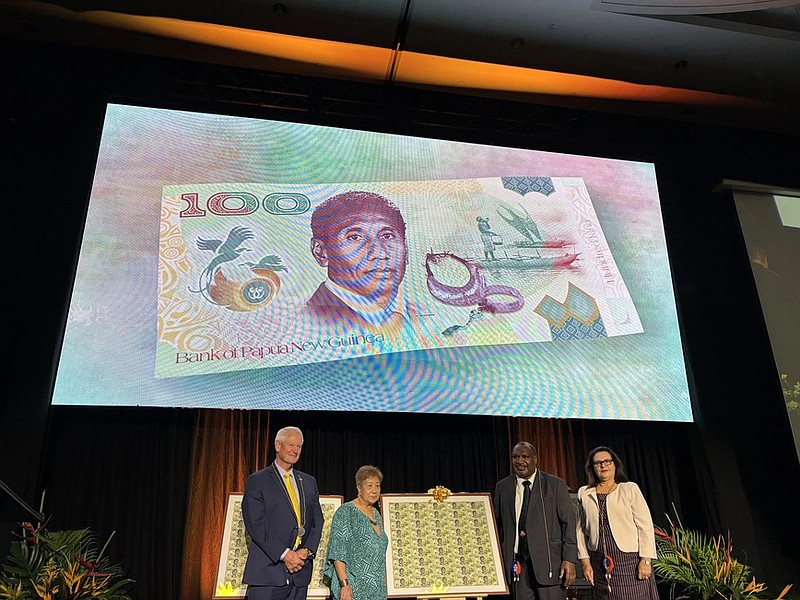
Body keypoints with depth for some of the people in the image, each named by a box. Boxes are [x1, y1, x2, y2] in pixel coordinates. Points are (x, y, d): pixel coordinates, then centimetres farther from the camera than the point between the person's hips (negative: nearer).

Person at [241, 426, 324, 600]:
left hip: (300, 570, 5)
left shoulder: (309, 482, 15)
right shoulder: (257, 481, -1)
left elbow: (317, 521, 12)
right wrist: (284, 554, -14)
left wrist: (307, 551, -5)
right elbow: (255, 524, -10)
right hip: (268, 571, -4)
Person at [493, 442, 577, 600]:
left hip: (549, 561, -2)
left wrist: (569, 560, -8)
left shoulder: (556, 484, 2)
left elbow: (568, 523, -1)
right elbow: (496, 524, 13)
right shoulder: (502, 487, 10)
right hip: (517, 564, 3)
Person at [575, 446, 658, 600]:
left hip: (631, 561, -2)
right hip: (600, 564, 2)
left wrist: (646, 560, -9)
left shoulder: (630, 489, 1)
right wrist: (585, 561, 4)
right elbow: (581, 529, 10)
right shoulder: (584, 493, 8)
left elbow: (645, 525, -3)